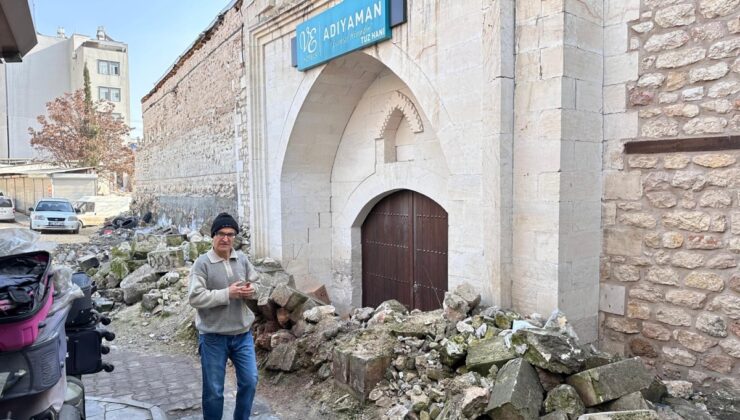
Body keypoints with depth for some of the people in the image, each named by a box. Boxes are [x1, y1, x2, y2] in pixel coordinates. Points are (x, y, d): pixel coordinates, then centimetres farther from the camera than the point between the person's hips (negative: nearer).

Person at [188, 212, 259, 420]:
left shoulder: (242, 259, 2)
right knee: (213, 389, 10)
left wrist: (252, 290, -10)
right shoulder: (202, 263, -13)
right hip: (213, 336, -4)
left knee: (249, 381, 13)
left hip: (242, 333, 5)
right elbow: (195, 297, -19)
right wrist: (227, 293, -23)